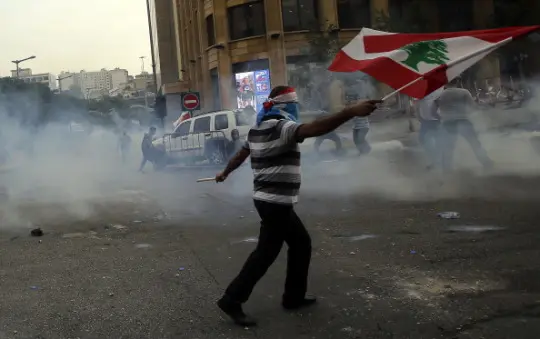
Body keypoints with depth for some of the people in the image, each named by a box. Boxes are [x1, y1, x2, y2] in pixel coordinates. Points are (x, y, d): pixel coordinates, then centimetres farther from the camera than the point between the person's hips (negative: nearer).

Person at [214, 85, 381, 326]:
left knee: (301, 243, 16)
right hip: (276, 202, -10)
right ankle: (232, 300, 4)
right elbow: (313, 129, -34)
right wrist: (352, 112, -41)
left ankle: (294, 297, 24)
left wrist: (225, 173, 46)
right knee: (266, 253, -3)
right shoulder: (280, 127, -17)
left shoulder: (259, 129, 13)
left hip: (268, 199, 10)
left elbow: (240, 154, 27)